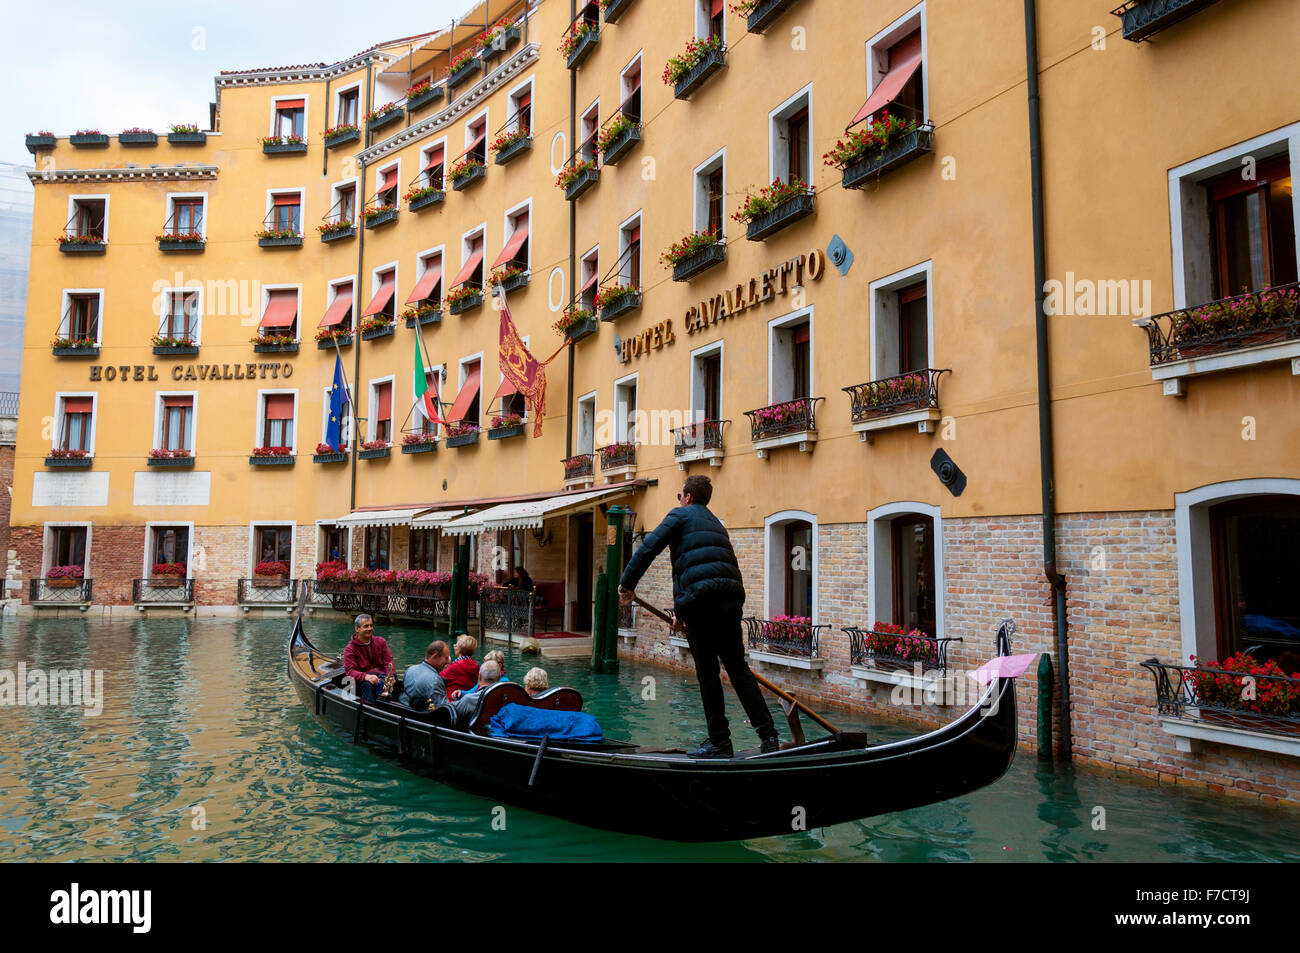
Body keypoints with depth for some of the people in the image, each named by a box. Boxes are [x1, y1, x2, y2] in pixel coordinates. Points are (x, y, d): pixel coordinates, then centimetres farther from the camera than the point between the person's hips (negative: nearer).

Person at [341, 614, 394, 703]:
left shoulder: (381, 641, 13)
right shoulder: (350, 649, 2)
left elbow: (388, 661, 6)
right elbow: (350, 671, -10)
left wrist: (390, 676, -17)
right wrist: (365, 676, -31)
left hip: (381, 677, 2)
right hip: (360, 681, -2)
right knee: (367, 685, -36)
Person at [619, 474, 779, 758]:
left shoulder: (681, 515, 7)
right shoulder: (716, 524, 30)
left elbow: (649, 547, -3)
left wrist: (627, 583, 7)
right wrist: (681, 608, 33)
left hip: (700, 599, -7)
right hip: (732, 598, 7)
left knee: (707, 671, 2)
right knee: (738, 667, 12)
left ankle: (719, 741, 7)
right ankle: (769, 735, 9)